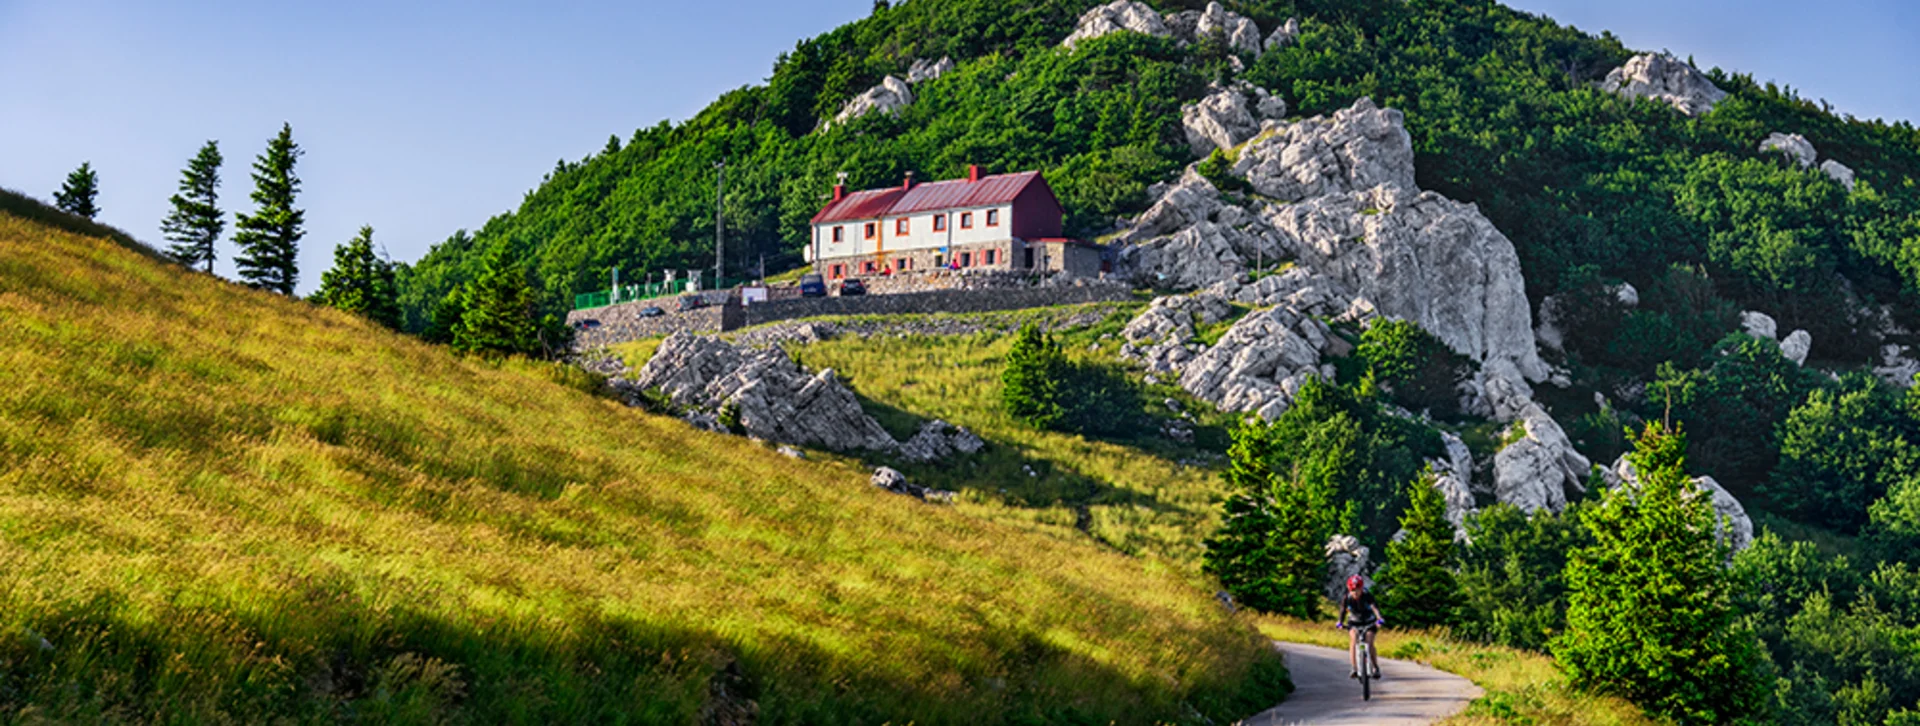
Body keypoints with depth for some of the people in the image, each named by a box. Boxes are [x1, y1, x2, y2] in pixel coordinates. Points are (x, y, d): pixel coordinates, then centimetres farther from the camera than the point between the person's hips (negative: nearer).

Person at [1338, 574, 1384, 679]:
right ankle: (1354, 669, -24)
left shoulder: (1367, 596, -26)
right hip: (1354, 623, 1)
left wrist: (1379, 619, -57)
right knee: (1353, 639, -24)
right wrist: (1340, 623, -43)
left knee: (1369, 643, -18)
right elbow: (1343, 611, -25)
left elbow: (1375, 607, -40)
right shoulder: (1347, 598, -19)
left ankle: (1376, 667, 3)